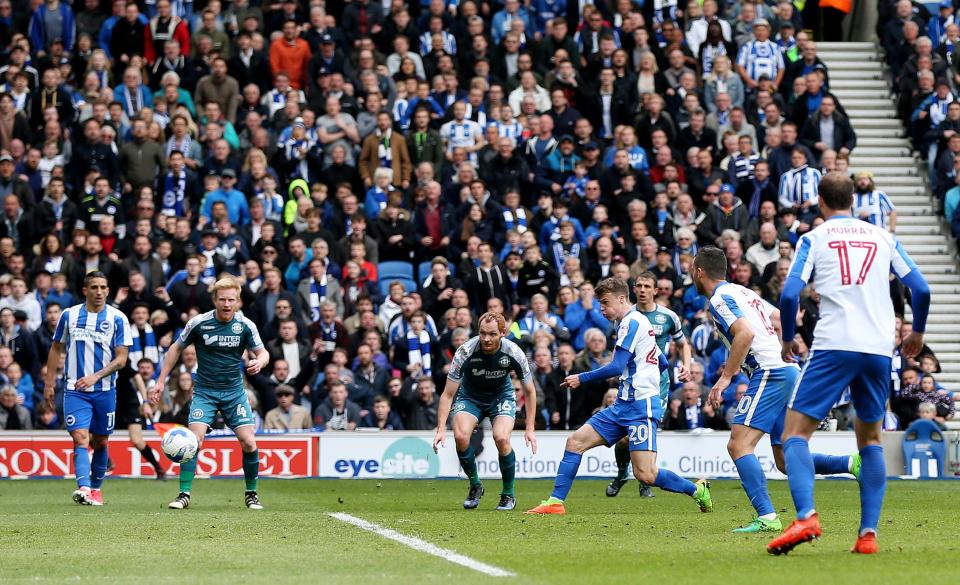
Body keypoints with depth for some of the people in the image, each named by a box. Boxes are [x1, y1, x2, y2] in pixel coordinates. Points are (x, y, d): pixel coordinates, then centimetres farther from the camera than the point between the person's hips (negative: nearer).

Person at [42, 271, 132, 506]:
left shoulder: (118, 319, -3)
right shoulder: (69, 315, 2)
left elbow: (121, 359, -6)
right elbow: (56, 349, 12)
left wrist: (95, 376, -18)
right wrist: (49, 383, 9)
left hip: (105, 390, 1)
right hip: (75, 390, -1)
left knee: (100, 442, 10)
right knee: (80, 438, -15)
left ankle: (96, 488, 27)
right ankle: (83, 489, -28)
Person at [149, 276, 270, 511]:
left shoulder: (245, 325, -7)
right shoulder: (199, 323, -10)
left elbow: (262, 352, 4)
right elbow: (176, 349, 4)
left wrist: (260, 361, -22)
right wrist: (161, 382, 3)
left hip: (235, 392, 1)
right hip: (205, 391, -1)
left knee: (248, 442, -8)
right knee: (194, 439, -17)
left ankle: (251, 493, 11)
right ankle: (184, 494, -8)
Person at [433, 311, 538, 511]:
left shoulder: (513, 352, -25)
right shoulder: (465, 352, -29)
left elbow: (530, 391, -9)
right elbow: (447, 394, -21)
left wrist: (530, 429, -13)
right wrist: (441, 429, -30)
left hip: (501, 394, 0)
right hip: (470, 395, 0)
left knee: (501, 438, -26)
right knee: (461, 436, -26)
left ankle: (508, 494, -3)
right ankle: (475, 486, -1)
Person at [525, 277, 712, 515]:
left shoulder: (632, 322, -11)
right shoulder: (638, 321, 18)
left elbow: (616, 367, -17)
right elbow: (663, 362, 26)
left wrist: (582, 378, -7)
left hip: (640, 406, -10)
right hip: (623, 406, 10)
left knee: (645, 474, -14)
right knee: (575, 442, 3)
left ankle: (698, 491, 5)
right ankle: (555, 502, 4)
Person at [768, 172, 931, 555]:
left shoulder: (813, 238, 7)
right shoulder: (883, 238, 16)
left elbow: (790, 294, -4)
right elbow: (921, 288, 10)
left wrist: (787, 339, 12)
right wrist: (917, 333, 27)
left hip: (834, 346, -4)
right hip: (880, 348, 4)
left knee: (795, 432, -1)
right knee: (870, 439, 17)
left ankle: (806, 516, -25)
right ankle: (868, 533, 5)